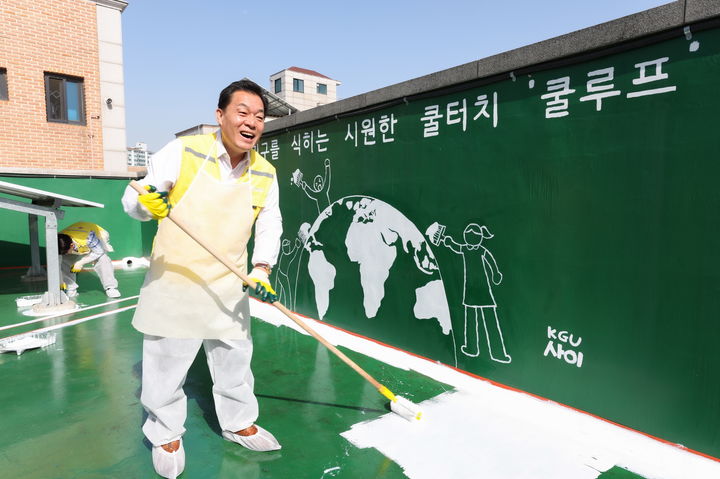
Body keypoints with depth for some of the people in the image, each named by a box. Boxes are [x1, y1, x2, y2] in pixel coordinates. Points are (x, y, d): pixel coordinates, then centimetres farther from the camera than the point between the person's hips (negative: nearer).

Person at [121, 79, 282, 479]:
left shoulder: (265, 174, -1)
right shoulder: (183, 152, -12)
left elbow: (270, 227, 5)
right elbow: (133, 198, -7)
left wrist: (261, 271, -9)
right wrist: (147, 203, -31)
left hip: (229, 289, 3)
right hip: (173, 284, -3)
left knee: (235, 360, 17)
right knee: (166, 366, 12)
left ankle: (238, 423, 41)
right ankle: (166, 434, 37)